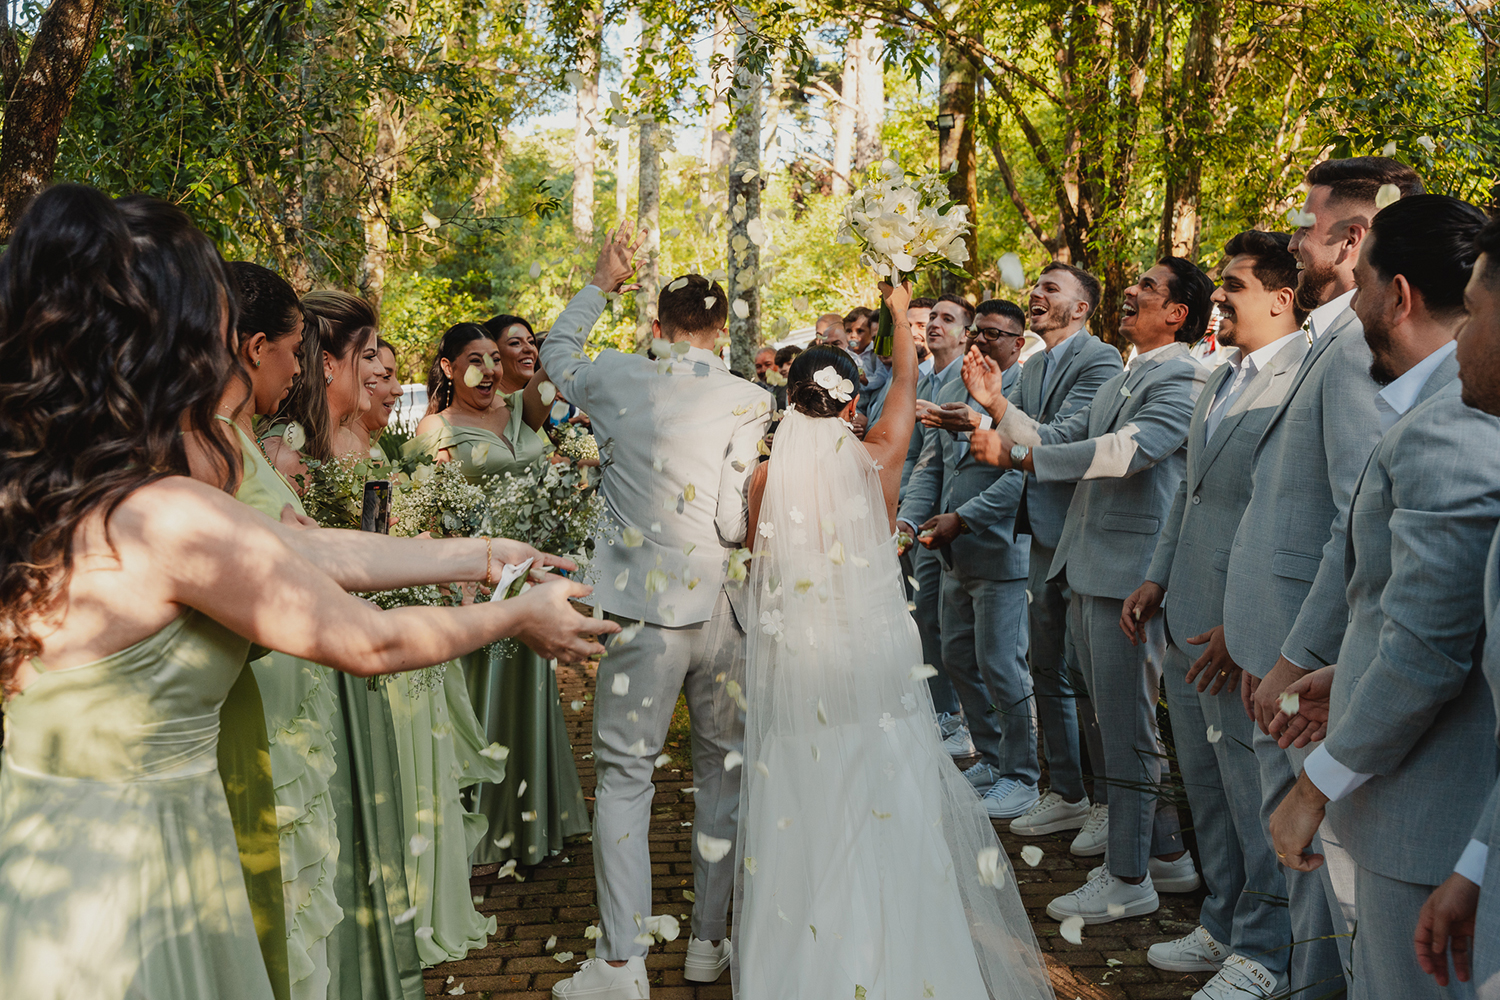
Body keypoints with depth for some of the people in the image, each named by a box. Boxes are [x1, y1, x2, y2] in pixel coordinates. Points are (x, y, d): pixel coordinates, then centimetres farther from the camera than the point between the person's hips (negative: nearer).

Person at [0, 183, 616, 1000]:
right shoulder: (171, 519, -27)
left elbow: (321, 553, 1)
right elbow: (368, 643, -14)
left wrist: (481, 555, 7)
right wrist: (521, 614, 2)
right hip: (132, 877, -8)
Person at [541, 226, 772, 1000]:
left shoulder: (618, 379, -1)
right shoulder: (748, 400, -6)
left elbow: (556, 353, 21)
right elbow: (738, 522, -12)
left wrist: (600, 284, 30)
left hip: (645, 609, 0)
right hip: (723, 609, 1)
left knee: (624, 776, 5)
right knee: (723, 770, 14)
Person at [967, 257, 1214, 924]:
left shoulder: (1182, 380, -12)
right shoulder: (1122, 379, 20)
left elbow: (1125, 451, -25)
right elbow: (1059, 440, 19)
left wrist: (1017, 455, -25)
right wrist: (998, 406, 7)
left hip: (1130, 571, -10)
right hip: (1088, 568, 10)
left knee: (1127, 726, -2)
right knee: (1120, 719, 16)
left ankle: (1129, 879, 9)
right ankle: (1167, 851, 30)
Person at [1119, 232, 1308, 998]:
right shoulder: (1221, 379, 14)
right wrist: (1156, 580, 16)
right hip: (1188, 621, 9)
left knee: (1254, 797, 5)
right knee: (1205, 787, 19)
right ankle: (1221, 926, 35)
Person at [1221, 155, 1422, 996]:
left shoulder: (1360, 345, -18)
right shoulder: (1329, 343, 14)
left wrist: (1299, 659, -21)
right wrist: (1259, 641, 16)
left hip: (1324, 671, -10)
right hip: (1288, 652, 10)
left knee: (1342, 843, 2)